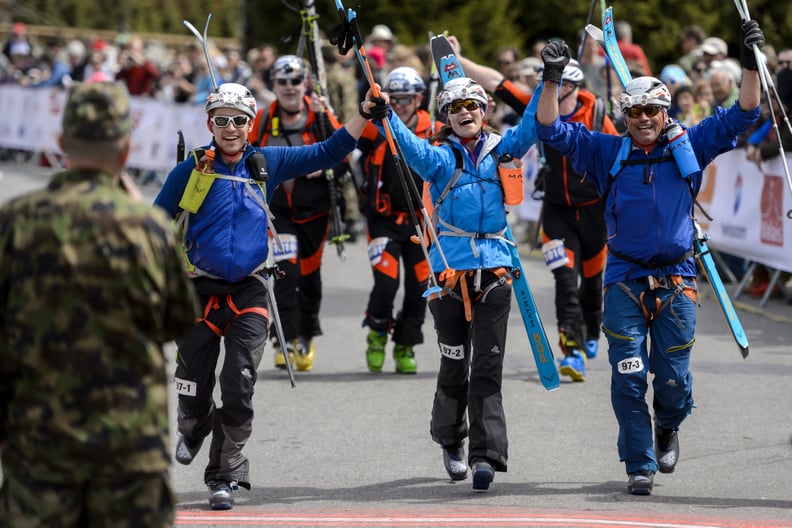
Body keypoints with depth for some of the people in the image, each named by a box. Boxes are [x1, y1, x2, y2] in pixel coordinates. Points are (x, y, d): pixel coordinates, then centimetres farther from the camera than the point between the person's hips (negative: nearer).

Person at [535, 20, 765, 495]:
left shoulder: (689, 148, 5)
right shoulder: (609, 153, 5)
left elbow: (739, 118, 4)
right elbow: (554, 131, 3)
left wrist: (751, 66, -6)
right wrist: (552, 81, -10)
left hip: (676, 278, 0)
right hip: (625, 280, 0)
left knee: (674, 378, 3)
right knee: (628, 379, -6)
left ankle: (668, 429, 35)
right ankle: (641, 465, 4)